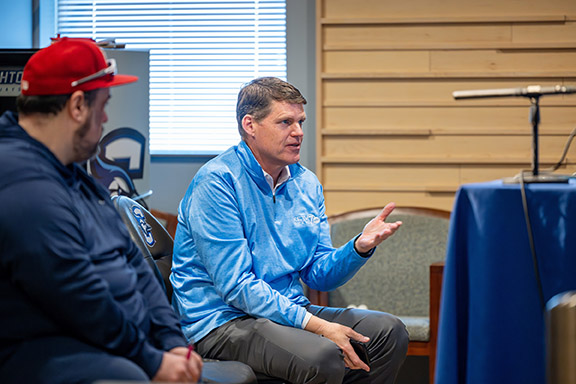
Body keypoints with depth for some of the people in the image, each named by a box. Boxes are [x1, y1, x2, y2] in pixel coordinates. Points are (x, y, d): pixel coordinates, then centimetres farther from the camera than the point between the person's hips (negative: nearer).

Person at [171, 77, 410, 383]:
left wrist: (360, 247, -11)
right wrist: (315, 325, -24)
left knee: (390, 332, -7)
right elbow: (236, 286, -19)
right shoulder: (216, 182, -14)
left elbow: (318, 275, 11)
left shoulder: (305, 183, 11)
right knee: (323, 357, -32)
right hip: (222, 321, -8)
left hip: (288, 311, 8)